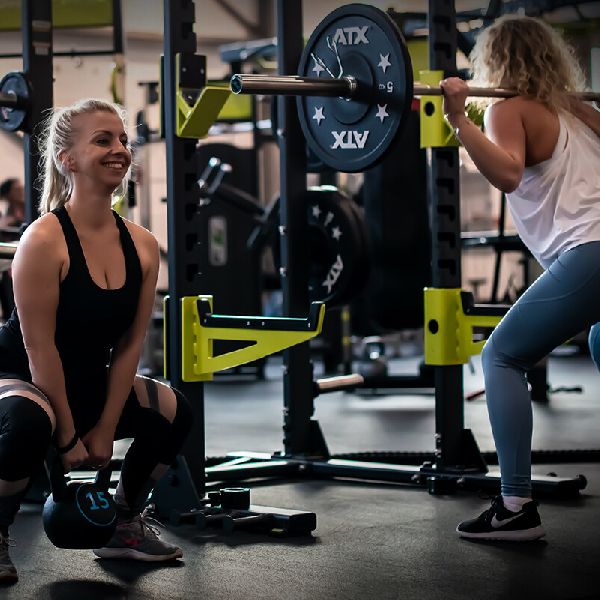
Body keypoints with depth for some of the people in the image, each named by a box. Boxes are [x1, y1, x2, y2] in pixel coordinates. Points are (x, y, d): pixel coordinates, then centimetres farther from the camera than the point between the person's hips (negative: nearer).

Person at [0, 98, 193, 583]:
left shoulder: (142, 246, -4)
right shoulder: (44, 239, -24)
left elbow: (130, 344, -2)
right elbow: (39, 348, -23)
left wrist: (104, 429, -5)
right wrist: (68, 437, -19)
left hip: (88, 383, 8)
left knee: (175, 413, 2)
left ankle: (125, 526, 22)